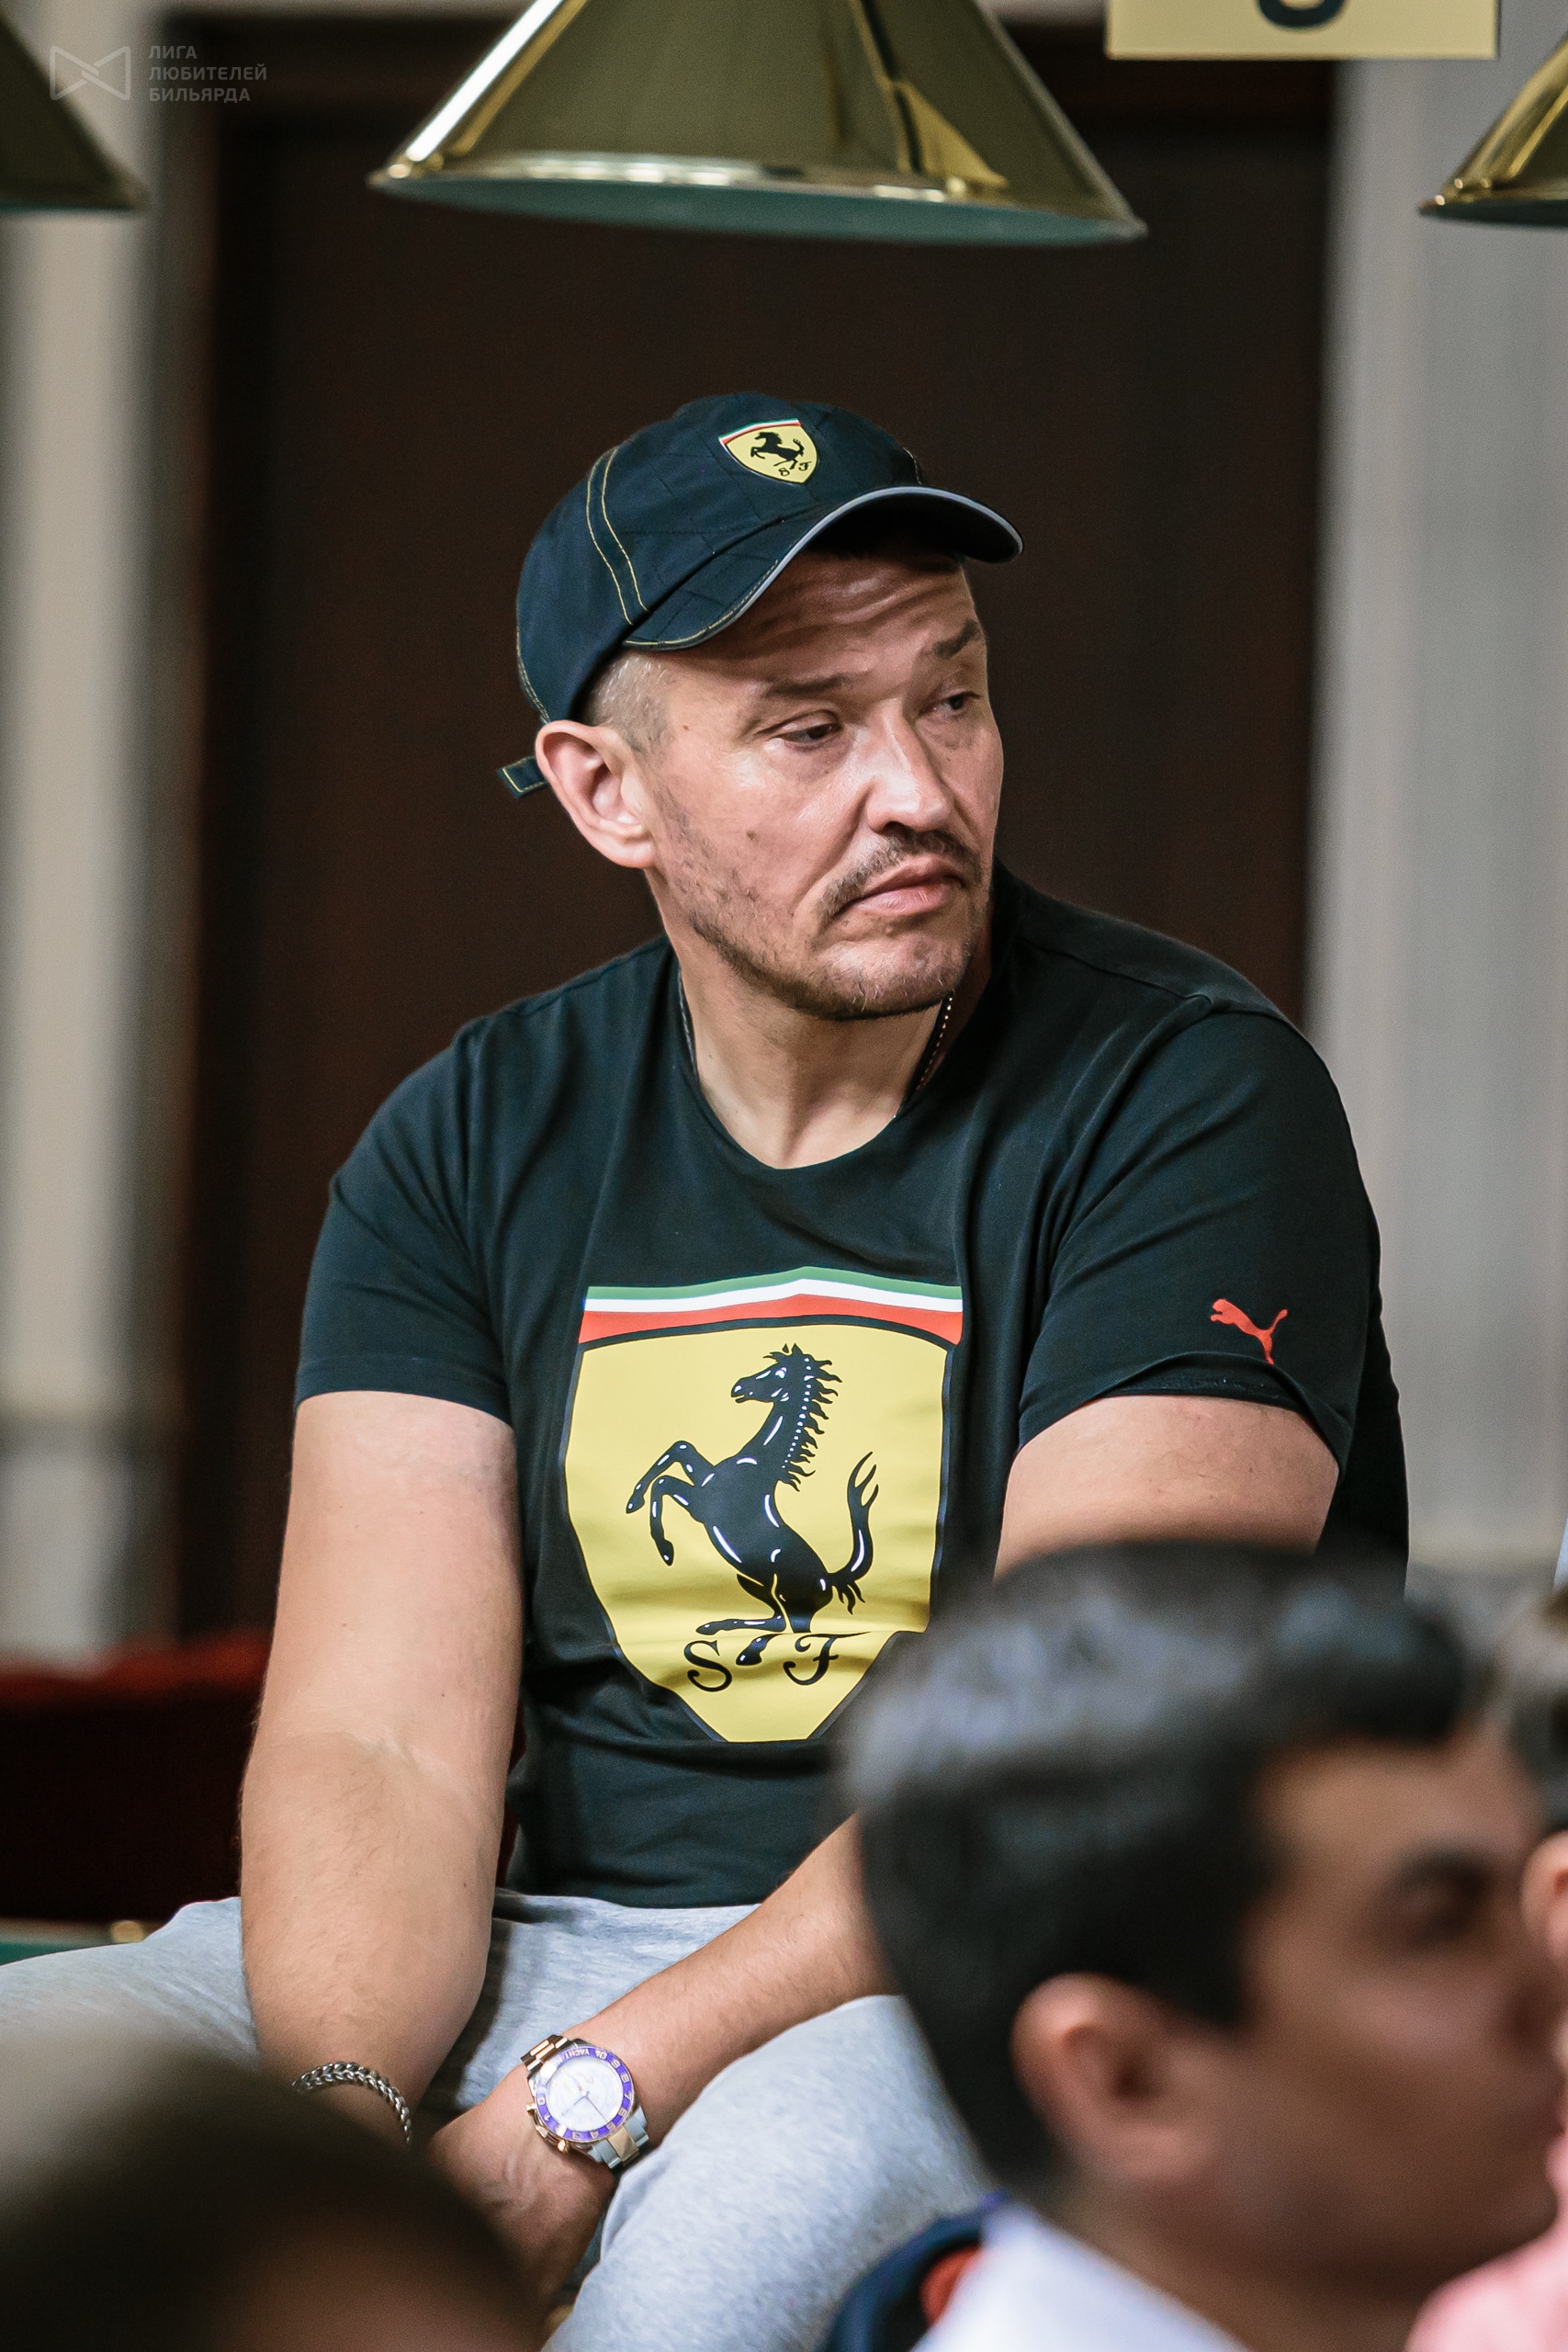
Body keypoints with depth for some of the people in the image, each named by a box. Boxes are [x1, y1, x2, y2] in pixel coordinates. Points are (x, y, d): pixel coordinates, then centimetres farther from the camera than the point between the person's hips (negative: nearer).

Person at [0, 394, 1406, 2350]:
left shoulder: (1189, 1099, -7)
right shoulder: (474, 1146, 8)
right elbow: (380, 1742, -2)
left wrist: (588, 2110, -25)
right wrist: (340, 2118, -25)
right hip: (549, 1956, 5)